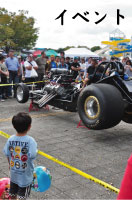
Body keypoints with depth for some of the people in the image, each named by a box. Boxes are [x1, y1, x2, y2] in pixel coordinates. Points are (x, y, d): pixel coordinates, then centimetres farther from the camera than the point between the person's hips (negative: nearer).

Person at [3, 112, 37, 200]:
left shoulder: (10, 139, -11)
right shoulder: (30, 140, -25)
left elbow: (7, 154, -3)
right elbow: (32, 156, -30)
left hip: (13, 172, 4)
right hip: (25, 174, -4)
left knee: (12, 193, 23)